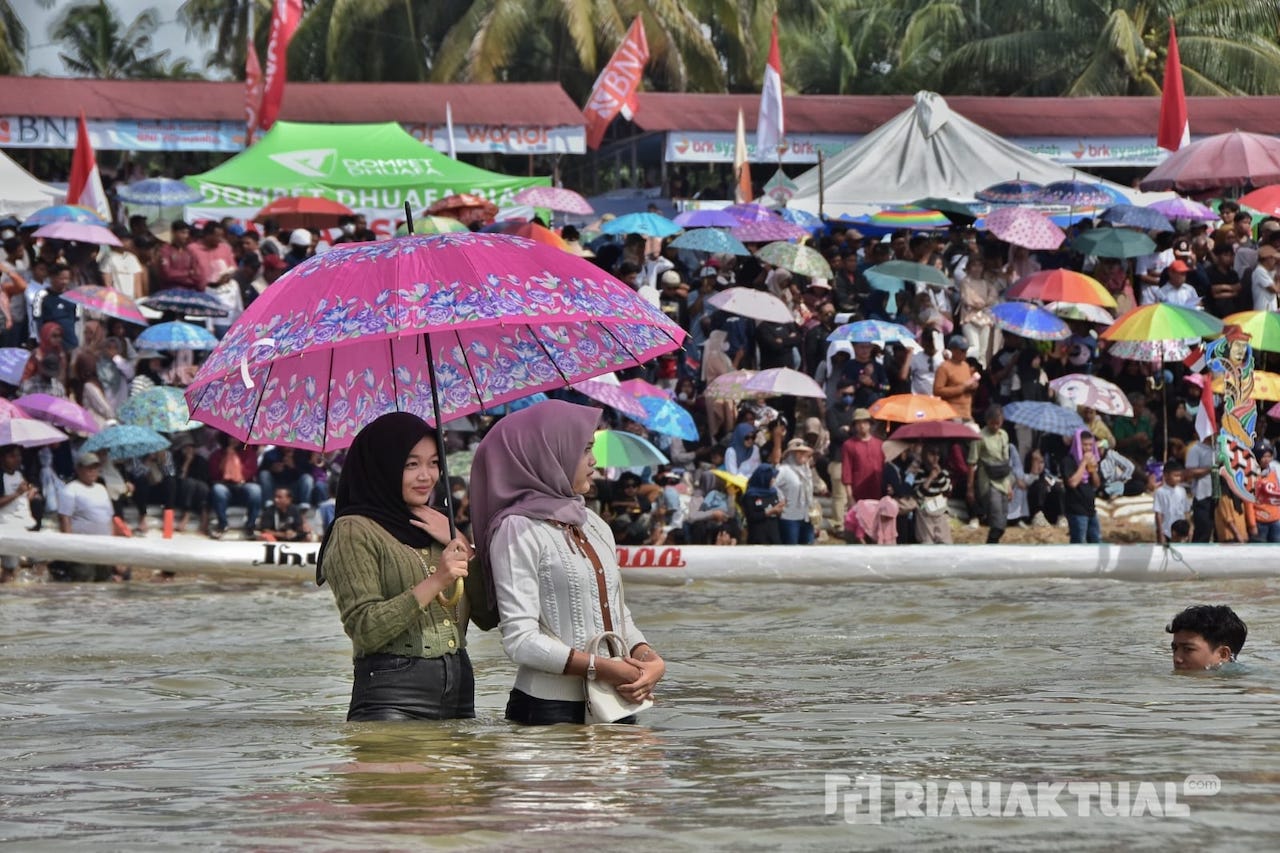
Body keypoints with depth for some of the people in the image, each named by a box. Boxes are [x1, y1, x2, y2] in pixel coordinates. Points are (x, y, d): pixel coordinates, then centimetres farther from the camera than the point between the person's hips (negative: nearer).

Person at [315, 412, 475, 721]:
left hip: (460, 690, 6)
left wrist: (458, 543, 0)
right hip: (392, 699, -6)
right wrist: (434, 583, -21)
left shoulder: (434, 527, 18)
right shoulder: (354, 531, -3)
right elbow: (364, 629, -14)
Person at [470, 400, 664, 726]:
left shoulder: (594, 525, 15)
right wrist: (600, 668, -19)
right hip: (550, 711, -7)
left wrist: (650, 659, -3)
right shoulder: (518, 530, -9)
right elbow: (520, 640, -16)